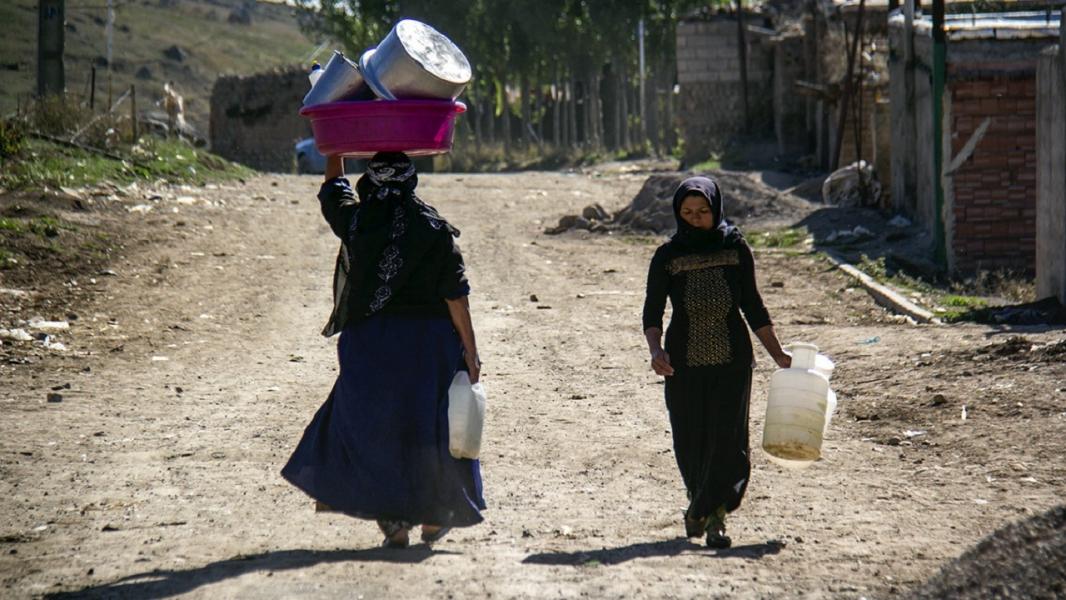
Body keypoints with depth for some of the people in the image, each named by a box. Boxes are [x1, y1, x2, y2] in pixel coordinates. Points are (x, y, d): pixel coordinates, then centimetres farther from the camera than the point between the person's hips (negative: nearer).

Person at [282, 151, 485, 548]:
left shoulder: (354, 222, -2)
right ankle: (434, 515, 19)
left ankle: (393, 521, 1)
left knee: (373, 426, 7)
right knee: (428, 426, 12)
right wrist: (470, 350, -1)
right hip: (430, 340, 0)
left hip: (368, 341, 0)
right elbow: (455, 295, -6)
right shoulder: (435, 229, -4)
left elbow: (333, 189, 21)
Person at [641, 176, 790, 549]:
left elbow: (753, 308, 10)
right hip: (684, 364, 0)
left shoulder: (736, 249, 2)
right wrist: (656, 351, -22)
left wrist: (778, 355, 7)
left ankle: (712, 517, -6)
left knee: (727, 440, -9)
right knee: (690, 444, 6)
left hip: (732, 361, 0)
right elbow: (652, 314, -3)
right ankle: (702, 504, 30)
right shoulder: (668, 257, -1)